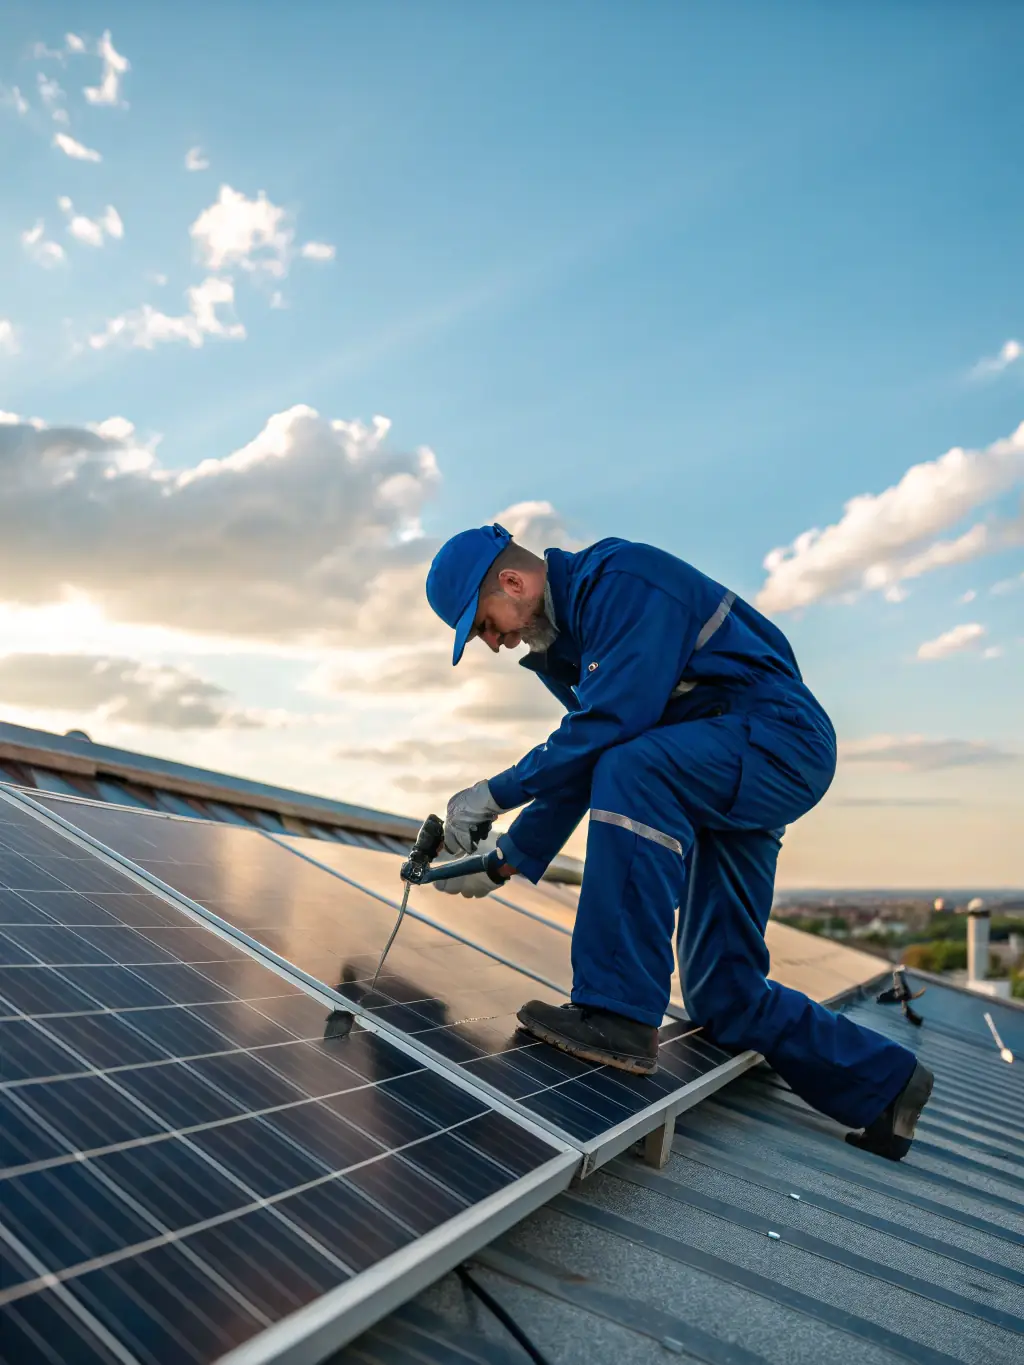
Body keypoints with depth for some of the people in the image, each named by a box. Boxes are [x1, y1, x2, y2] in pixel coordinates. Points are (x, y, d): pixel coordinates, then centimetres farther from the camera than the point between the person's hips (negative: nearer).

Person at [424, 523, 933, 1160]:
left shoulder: (620, 580, -17)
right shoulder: (566, 638, 12)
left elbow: (606, 729, -27)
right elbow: (579, 765, 15)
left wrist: (494, 793, -18)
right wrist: (505, 864, 10)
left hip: (782, 743, -9)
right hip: (717, 783, 10)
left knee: (629, 772, -35)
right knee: (722, 995, 7)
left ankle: (620, 1019, -28)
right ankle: (884, 1084, 27)